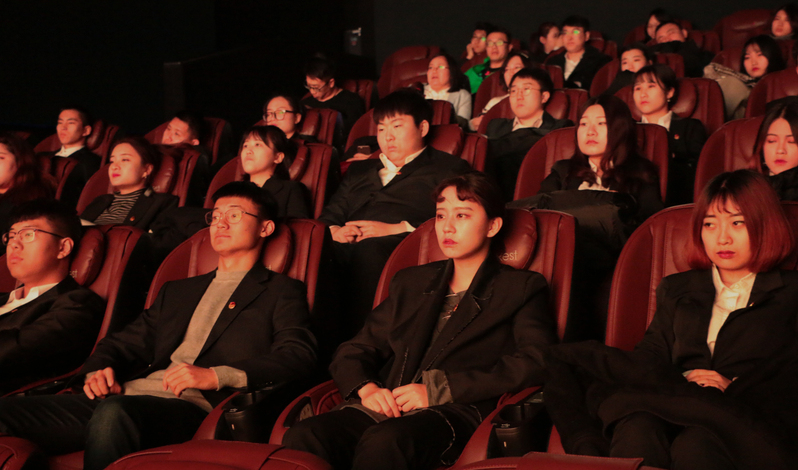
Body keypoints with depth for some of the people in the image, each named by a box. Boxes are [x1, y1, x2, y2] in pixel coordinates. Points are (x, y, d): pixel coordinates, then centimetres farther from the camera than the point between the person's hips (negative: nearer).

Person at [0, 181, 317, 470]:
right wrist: (98, 371, 3)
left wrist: (216, 375, -17)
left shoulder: (282, 292, 13)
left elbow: (299, 357, -4)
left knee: (114, 412, -39)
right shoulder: (176, 291, 33)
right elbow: (124, 343, 28)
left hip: (196, 406, -6)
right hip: (126, 395, 6)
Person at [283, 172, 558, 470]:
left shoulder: (522, 288, 14)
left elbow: (537, 362, -4)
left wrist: (438, 389, -11)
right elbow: (352, 353, 24)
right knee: (302, 437, -29)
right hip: (386, 409, 4)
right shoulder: (409, 283, 28)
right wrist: (366, 389, -1)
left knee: (383, 441, -39)